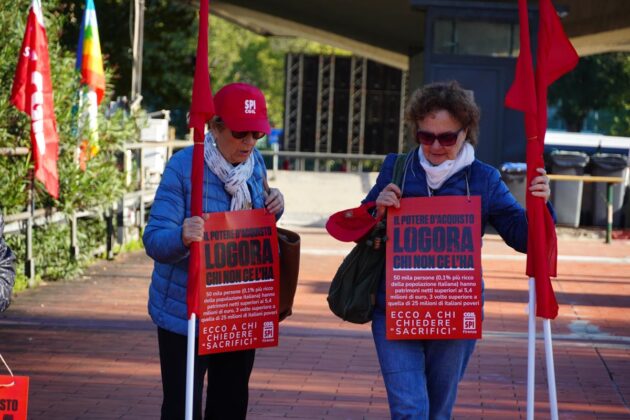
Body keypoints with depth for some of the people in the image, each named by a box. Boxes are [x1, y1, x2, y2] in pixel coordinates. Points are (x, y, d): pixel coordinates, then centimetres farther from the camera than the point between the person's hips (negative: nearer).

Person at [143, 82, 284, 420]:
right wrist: (182, 237, -44)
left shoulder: (256, 164, 1)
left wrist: (272, 211, -7)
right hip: (185, 312, -6)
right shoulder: (183, 167, -17)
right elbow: (154, 240, -22)